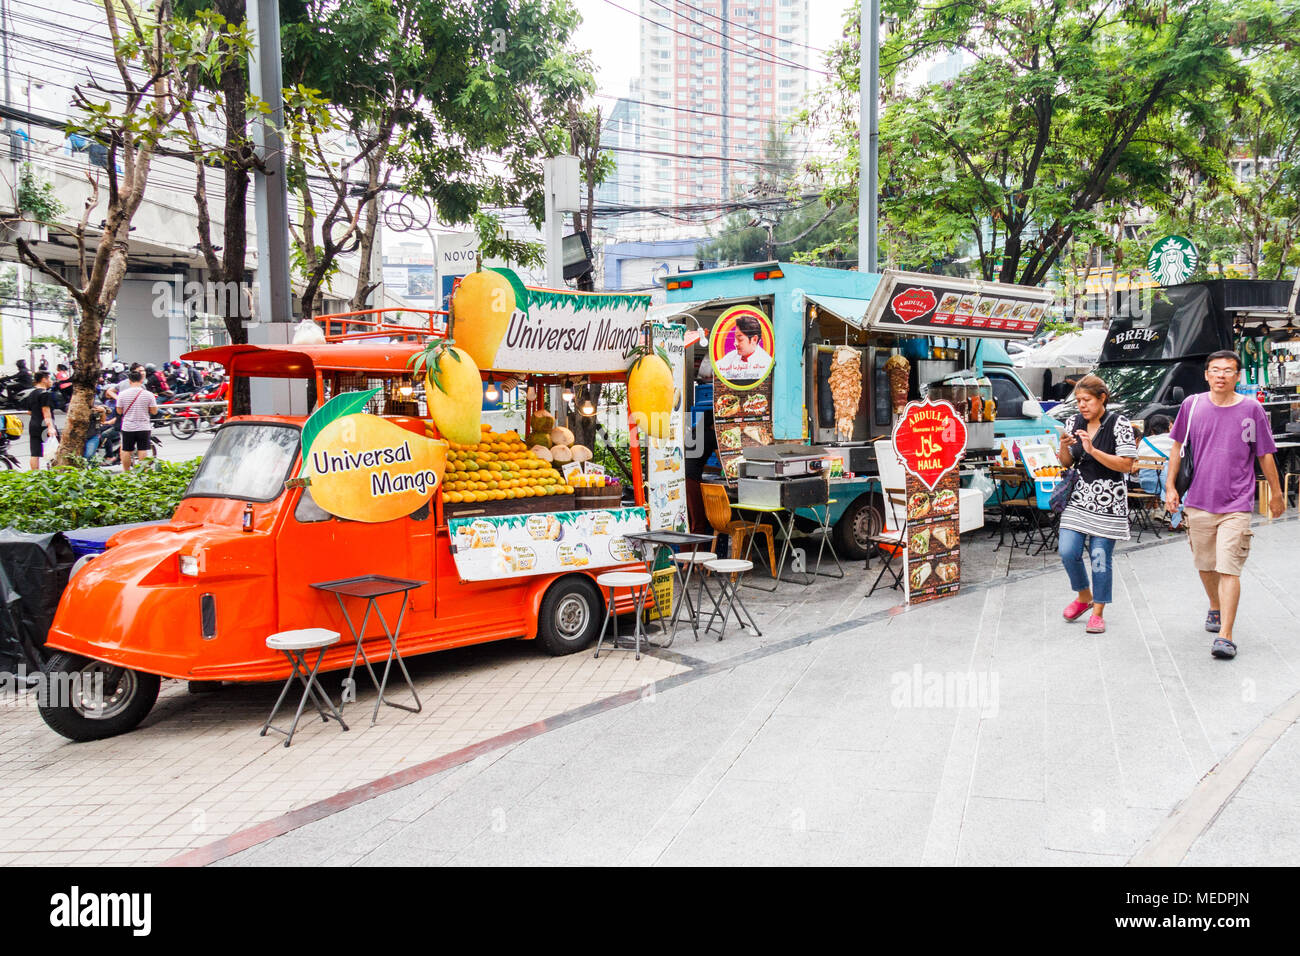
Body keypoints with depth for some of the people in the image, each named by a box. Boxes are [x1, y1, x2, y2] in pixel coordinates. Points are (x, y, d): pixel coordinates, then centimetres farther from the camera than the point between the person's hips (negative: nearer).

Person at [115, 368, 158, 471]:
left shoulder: (122, 394, -5)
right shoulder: (148, 394, -9)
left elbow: (119, 411, 2)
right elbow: (154, 411, -3)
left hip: (127, 427, 1)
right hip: (144, 427, -1)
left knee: (126, 451, 11)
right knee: (143, 450, 2)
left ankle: (126, 471, 18)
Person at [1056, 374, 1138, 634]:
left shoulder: (1119, 423, -8)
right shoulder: (1075, 422, 6)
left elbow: (1126, 465, -13)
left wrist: (1093, 450, -22)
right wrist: (1064, 447, -11)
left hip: (1108, 501, -4)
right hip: (1079, 496, 4)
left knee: (1100, 557, -1)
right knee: (1068, 551, -4)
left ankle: (1098, 613, 14)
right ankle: (1084, 596, 23)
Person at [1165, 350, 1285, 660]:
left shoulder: (1252, 409, -3)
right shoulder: (1192, 405, 1)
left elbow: (1265, 455, 6)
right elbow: (1178, 446, 11)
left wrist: (1276, 493, 12)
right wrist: (1170, 486, 8)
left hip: (1236, 505, -3)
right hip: (1198, 503, 3)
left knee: (1229, 569, -10)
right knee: (1205, 565, 16)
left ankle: (1226, 635, -8)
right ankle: (1215, 609, 42)